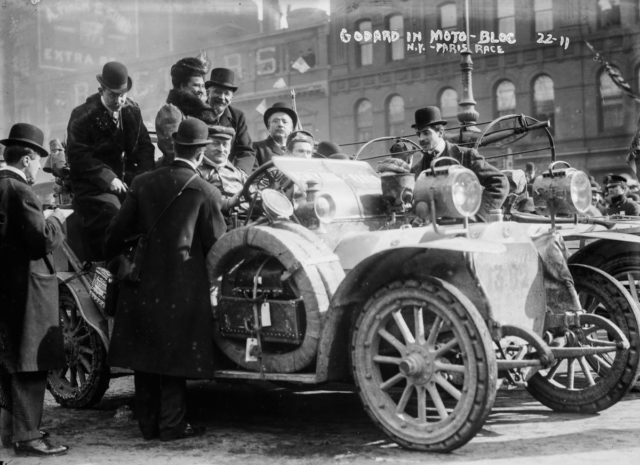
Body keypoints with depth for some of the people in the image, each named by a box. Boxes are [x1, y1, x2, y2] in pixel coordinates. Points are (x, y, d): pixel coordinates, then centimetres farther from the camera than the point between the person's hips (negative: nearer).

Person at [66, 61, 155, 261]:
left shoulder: (132, 111, 10)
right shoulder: (83, 115, -6)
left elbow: (144, 146, 12)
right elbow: (78, 155, -11)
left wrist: (144, 175, -7)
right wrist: (108, 178, -20)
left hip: (127, 179, 5)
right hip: (93, 186, -5)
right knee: (113, 218, -30)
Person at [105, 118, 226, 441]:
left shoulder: (143, 183, 2)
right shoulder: (205, 192, -8)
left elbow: (117, 231, 4)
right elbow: (217, 243, -3)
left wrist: (115, 262, 21)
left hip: (142, 282, 4)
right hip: (182, 287, -4)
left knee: (144, 353, 12)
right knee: (175, 355, 5)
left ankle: (148, 424, 20)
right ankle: (172, 425, 9)